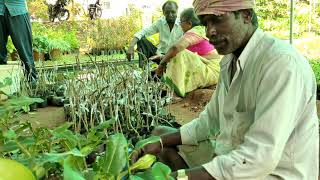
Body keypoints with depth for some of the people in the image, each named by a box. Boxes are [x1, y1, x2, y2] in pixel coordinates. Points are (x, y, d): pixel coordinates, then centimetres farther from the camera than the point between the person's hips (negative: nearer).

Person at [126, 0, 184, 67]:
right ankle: (142, 66, -25)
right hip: (160, 54, 3)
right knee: (141, 39, -13)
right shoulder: (160, 22, -2)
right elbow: (142, 32, -7)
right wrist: (131, 46, -24)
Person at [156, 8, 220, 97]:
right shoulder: (202, 29, 13)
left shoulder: (194, 32, -17)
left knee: (179, 55, -21)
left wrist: (162, 63, -18)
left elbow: (175, 48, -32)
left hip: (212, 72, -11)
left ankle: (178, 92, -14)